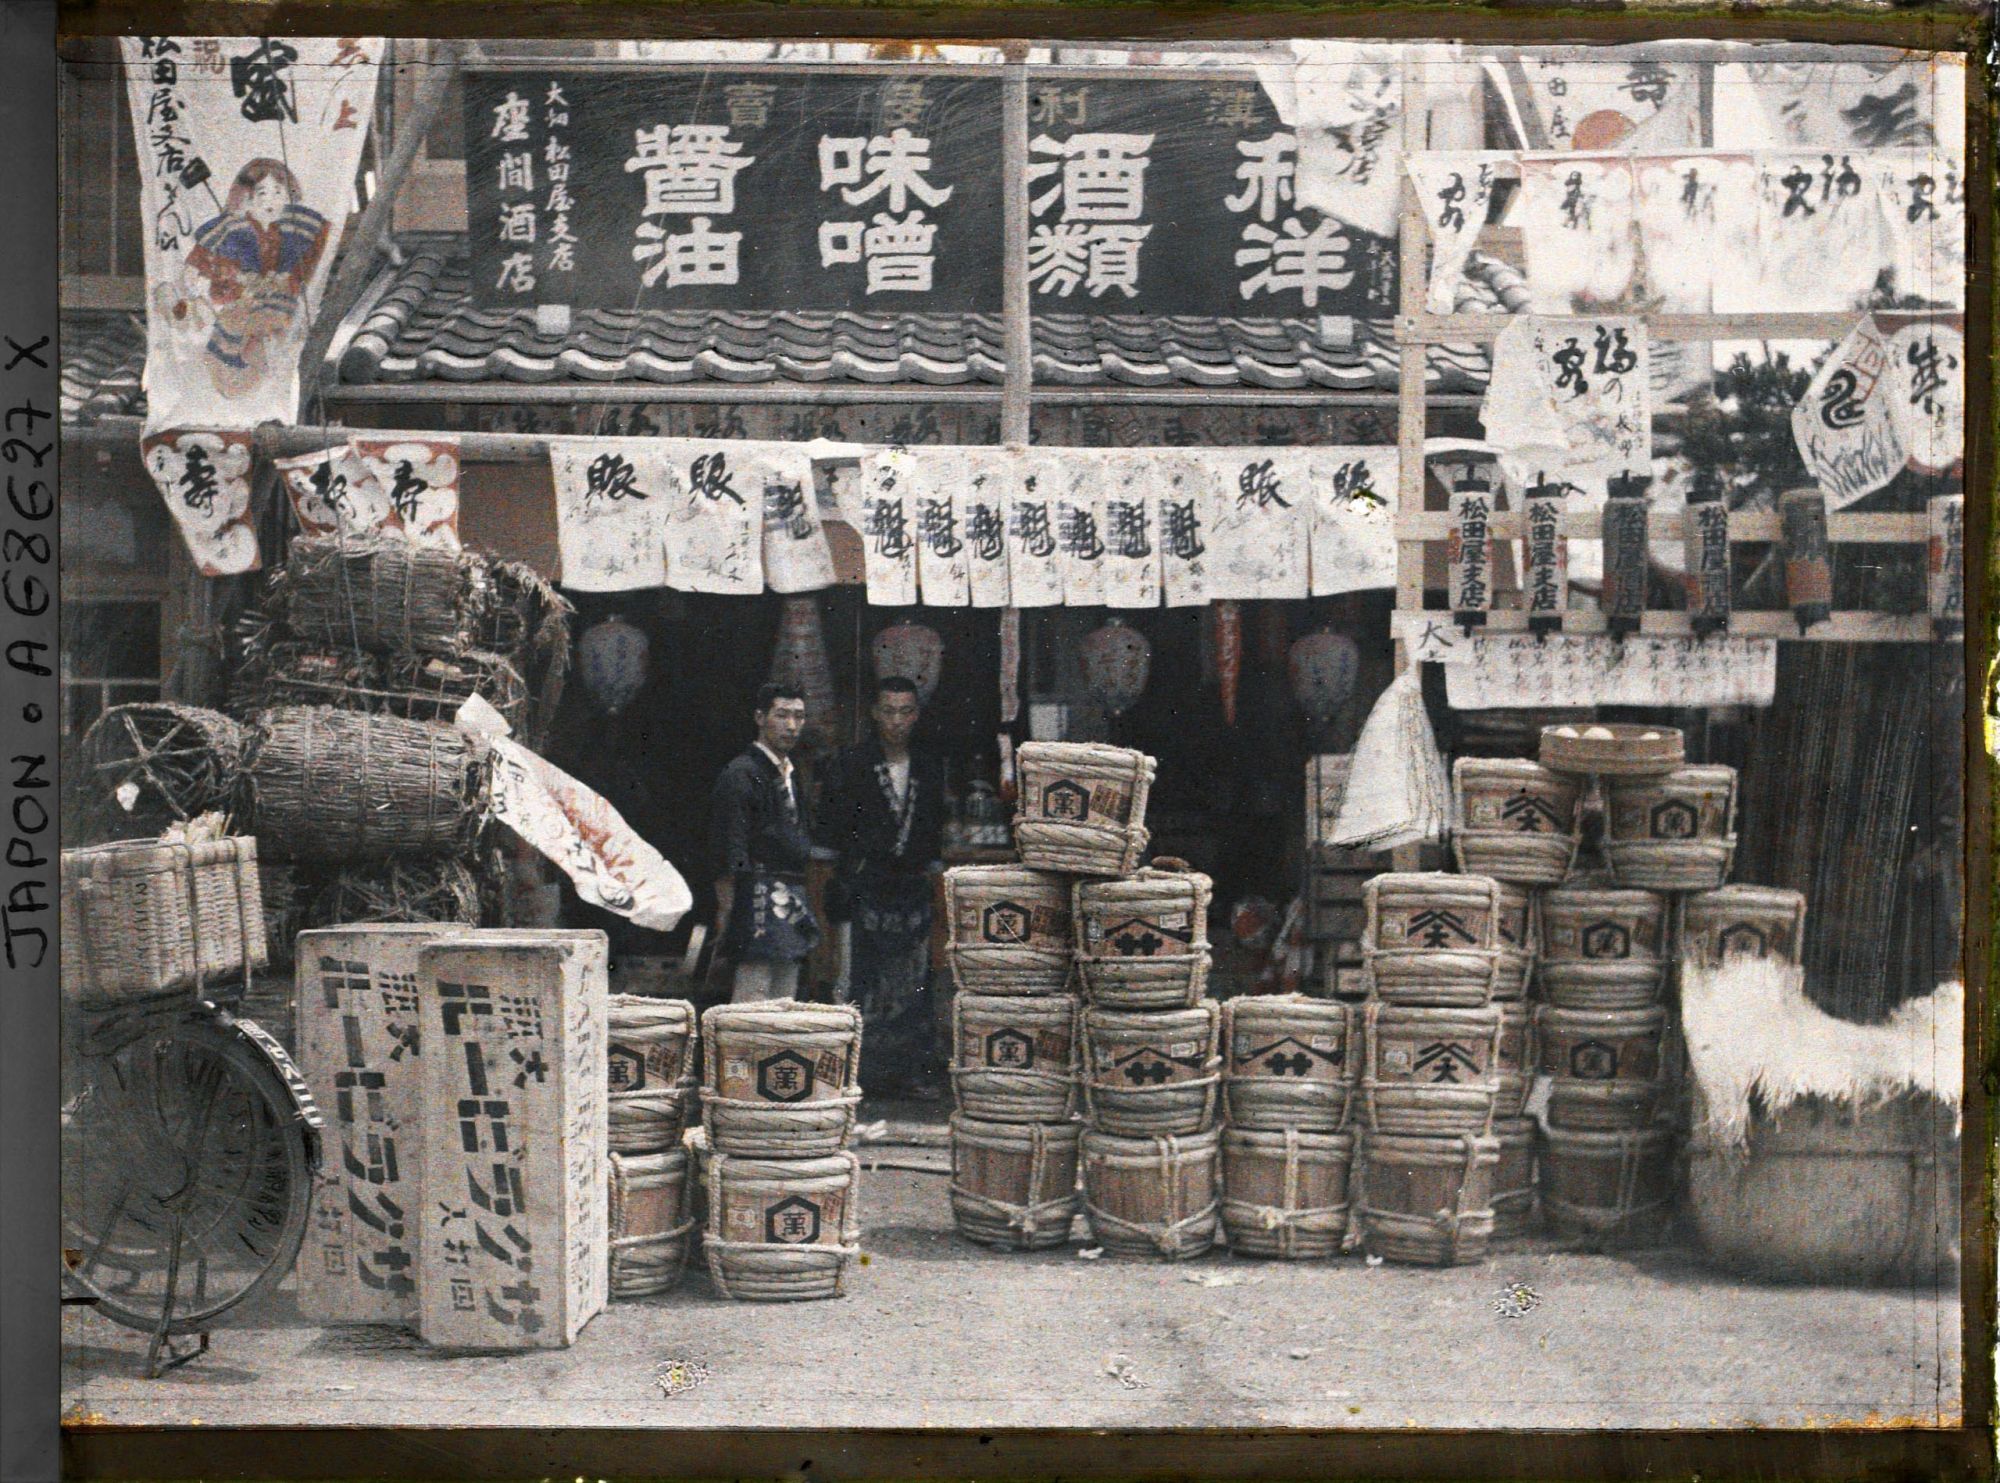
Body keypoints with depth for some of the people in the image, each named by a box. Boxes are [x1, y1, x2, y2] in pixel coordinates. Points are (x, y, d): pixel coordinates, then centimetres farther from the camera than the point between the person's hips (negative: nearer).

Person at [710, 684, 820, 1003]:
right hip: (759, 901, -9)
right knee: (752, 1000, -11)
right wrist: (726, 913, -17)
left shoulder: (789, 773, 19)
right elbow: (729, 857, -13)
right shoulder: (740, 775, -8)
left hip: (791, 904, 9)